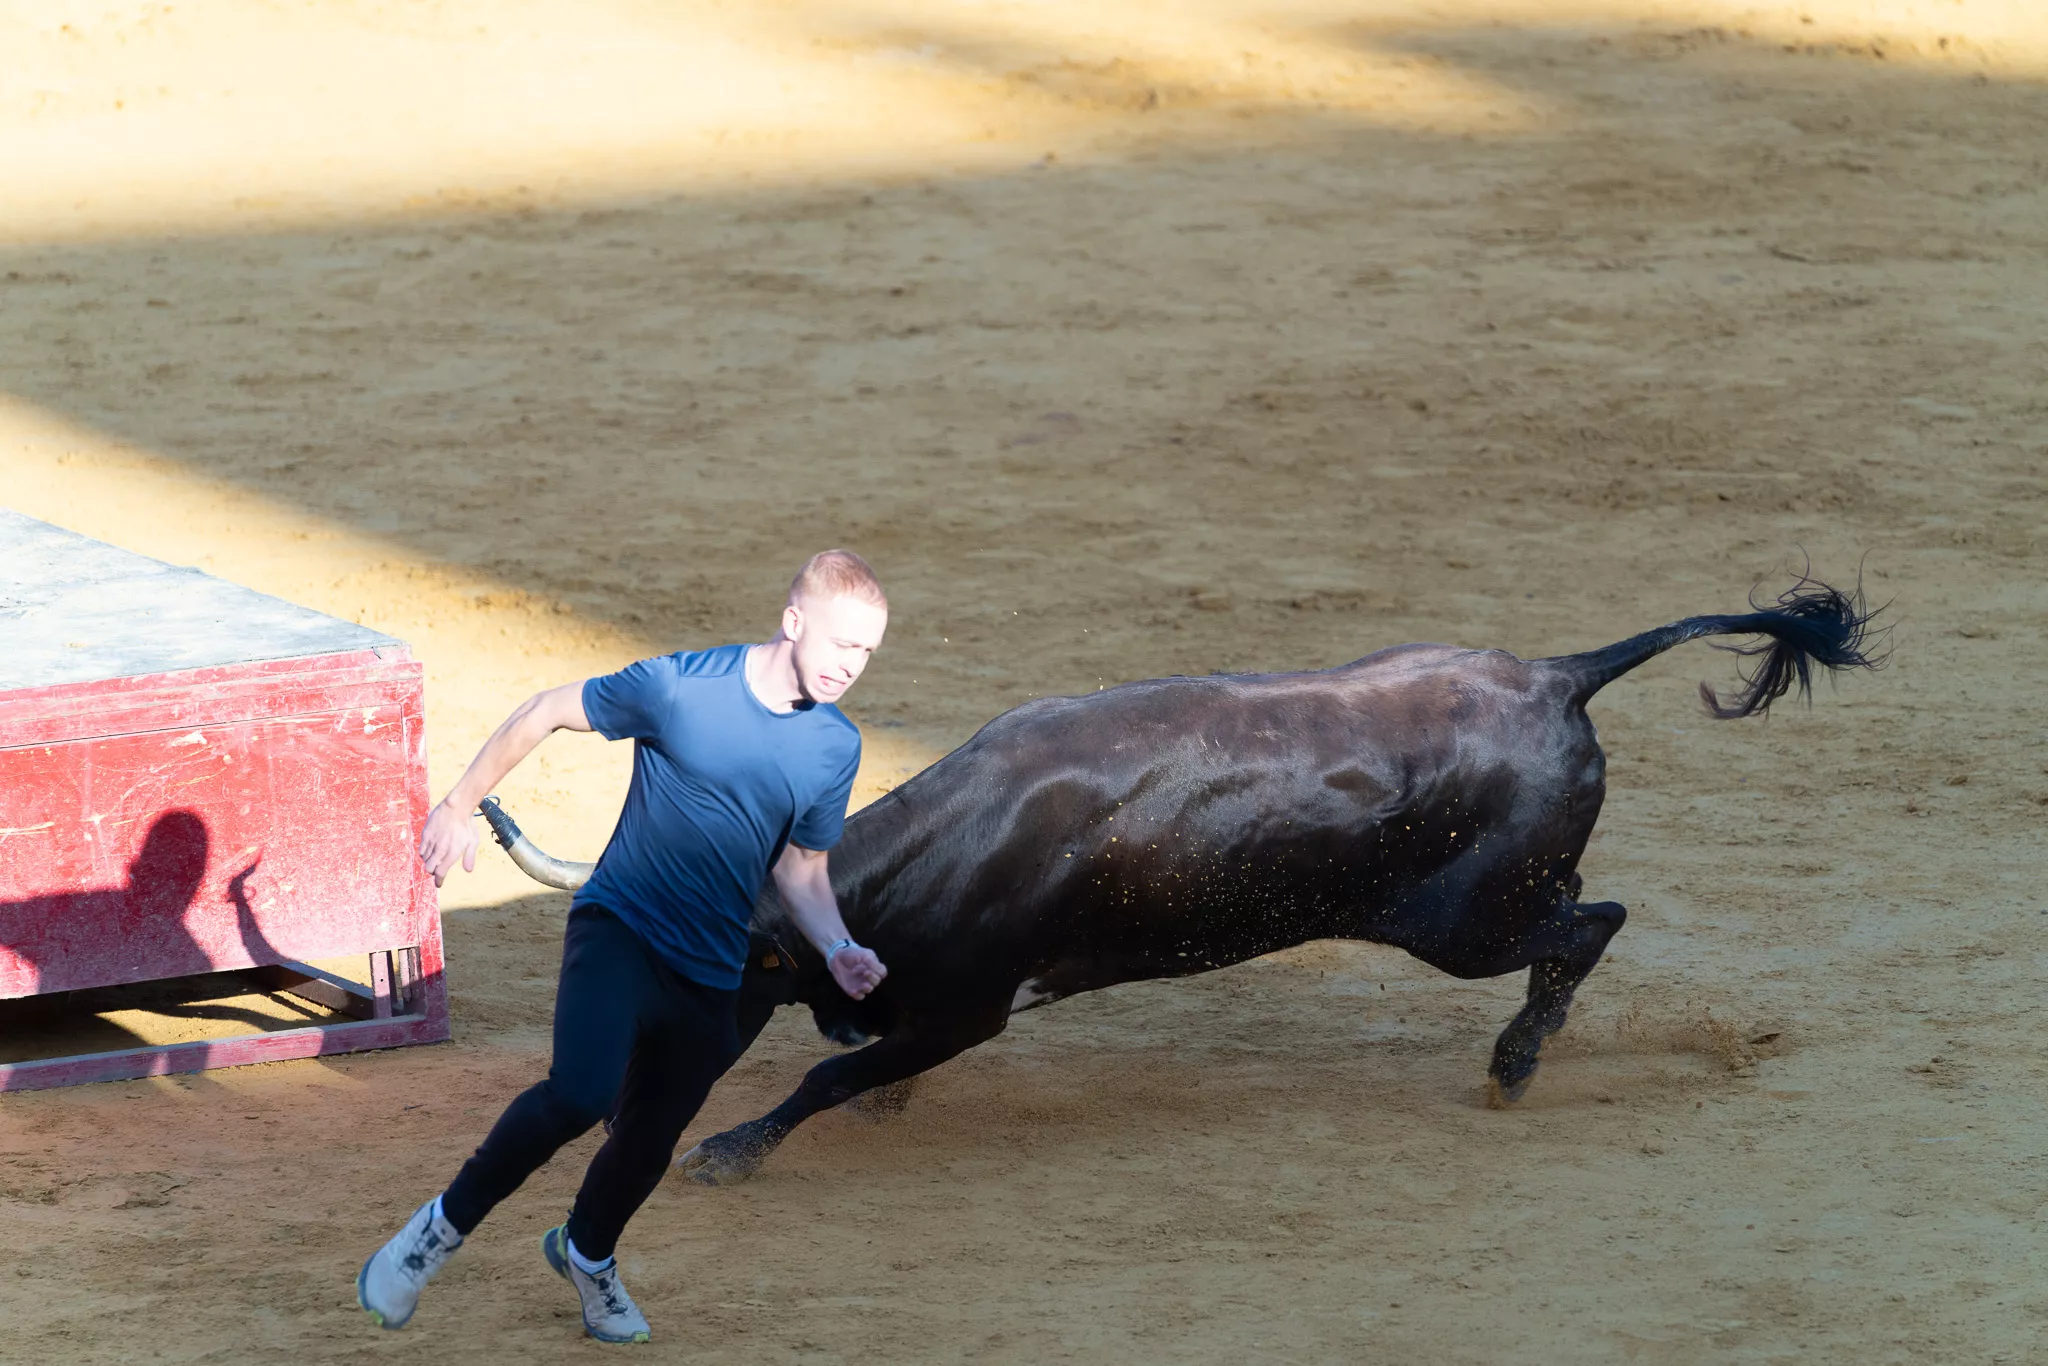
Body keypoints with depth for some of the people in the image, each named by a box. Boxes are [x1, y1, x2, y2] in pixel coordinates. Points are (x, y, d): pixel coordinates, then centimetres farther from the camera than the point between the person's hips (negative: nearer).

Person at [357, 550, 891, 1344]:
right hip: (619, 930, -5)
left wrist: (836, 948, -6)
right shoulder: (679, 687, -15)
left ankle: (585, 1254, 46)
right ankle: (443, 1229, -8)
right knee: (579, 1094, -28)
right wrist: (460, 807, -2)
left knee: (650, 1142, 13)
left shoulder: (836, 748, 0)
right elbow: (548, 713, -3)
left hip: (710, 979, 5)